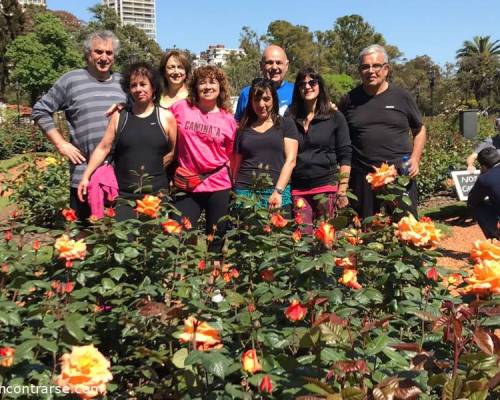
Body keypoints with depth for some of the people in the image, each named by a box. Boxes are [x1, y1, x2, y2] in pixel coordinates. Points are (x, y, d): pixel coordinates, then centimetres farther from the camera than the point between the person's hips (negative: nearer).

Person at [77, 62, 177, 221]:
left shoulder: (166, 117, 1)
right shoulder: (119, 116, 4)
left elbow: (174, 152, 5)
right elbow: (103, 148, 2)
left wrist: (155, 169, -1)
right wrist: (86, 176, -3)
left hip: (157, 194, 0)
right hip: (124, 195, 0)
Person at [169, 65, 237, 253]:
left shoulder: (228, 120, 2)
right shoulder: (180, 108, -2)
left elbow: (232, 156, 9)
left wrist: (235, 188, 6)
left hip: (219, 187, 1)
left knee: (216, 242, 11)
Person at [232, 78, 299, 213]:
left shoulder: (285, 124, 9)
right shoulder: (243, 128, 15)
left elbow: (290, 160, 1)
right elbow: (237, 164, 16)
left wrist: (278, 191, -10)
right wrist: (234, 192, 4)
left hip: (277, 192, -2)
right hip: (245, 192, 2)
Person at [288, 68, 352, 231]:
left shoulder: (335, 118, 4)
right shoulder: (291, 119, 11)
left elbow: (345, 156, 1)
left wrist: (342, 191, -6)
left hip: (327, 187, -2)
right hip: (298, 189, 2)